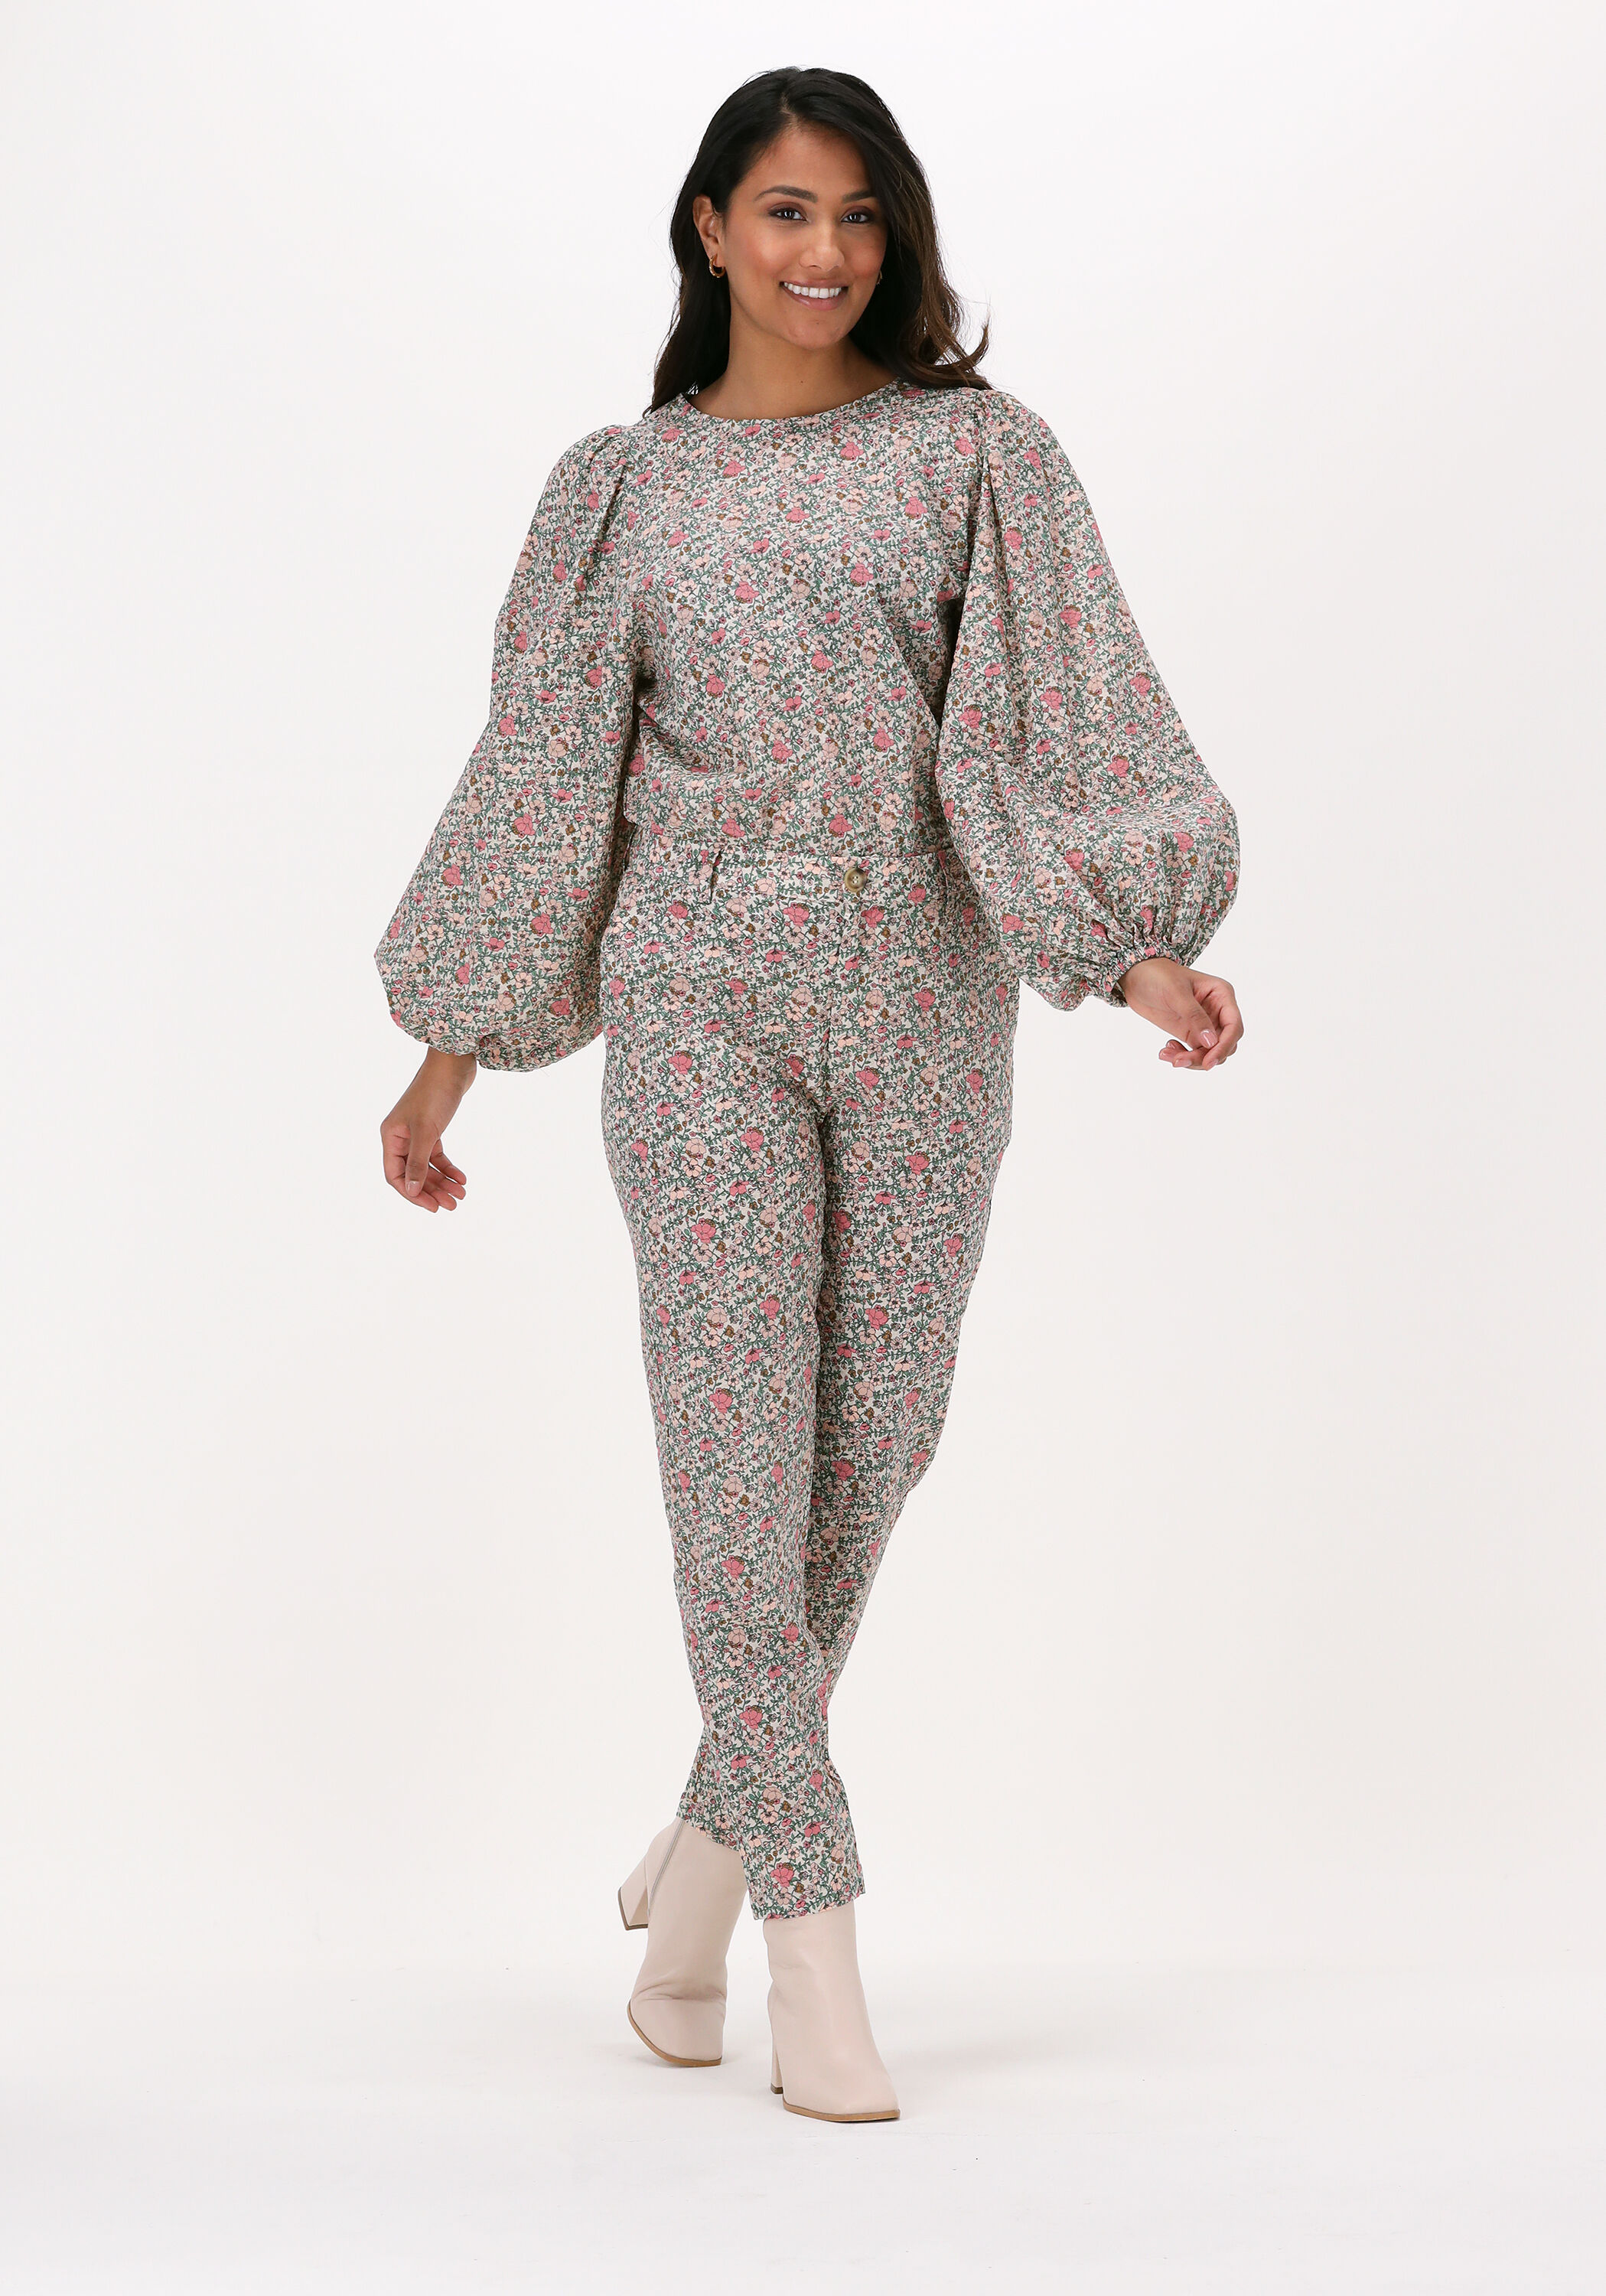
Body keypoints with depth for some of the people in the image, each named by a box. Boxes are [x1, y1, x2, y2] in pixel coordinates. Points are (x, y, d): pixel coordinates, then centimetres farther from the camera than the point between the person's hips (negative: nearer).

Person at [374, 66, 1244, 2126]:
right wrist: (446, 1064, 10)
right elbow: (543, 770, 11)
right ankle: (814, 1951, 2)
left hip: (922, 1005, 1)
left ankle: (707, 1844, 26)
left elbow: (1072, 716, -4)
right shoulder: (624, 485, 9)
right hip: (703, 1003, 0)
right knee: (736, 1445, -6)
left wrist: (1147, 950, -21)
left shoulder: (979, 455, 6)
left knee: (872, 1442, 5)